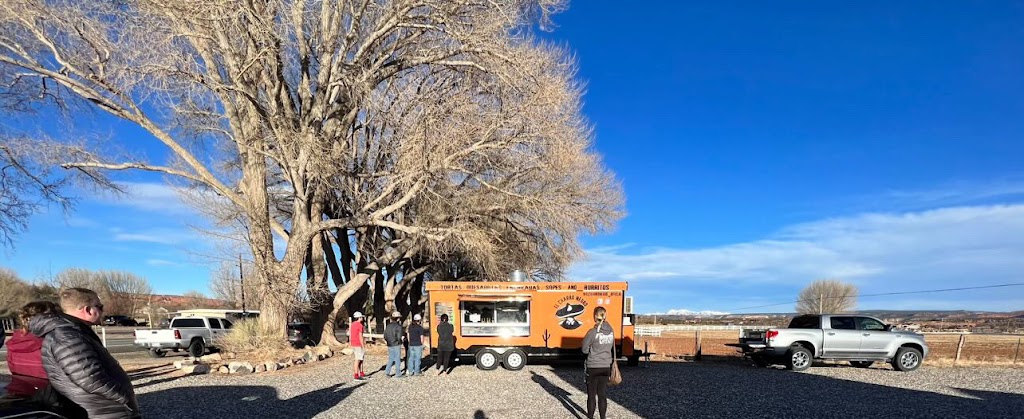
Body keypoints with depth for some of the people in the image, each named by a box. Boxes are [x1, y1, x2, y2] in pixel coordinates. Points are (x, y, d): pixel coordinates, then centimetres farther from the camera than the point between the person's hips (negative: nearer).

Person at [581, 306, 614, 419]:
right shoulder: (611, 331, -1)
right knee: (602, 394, 13)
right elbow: (612, 348, 11)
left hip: (593, 367, -4)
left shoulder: (592, 332, -16)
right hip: (606, 367, 4)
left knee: (591, 395, 8)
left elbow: (585, 349, -7)